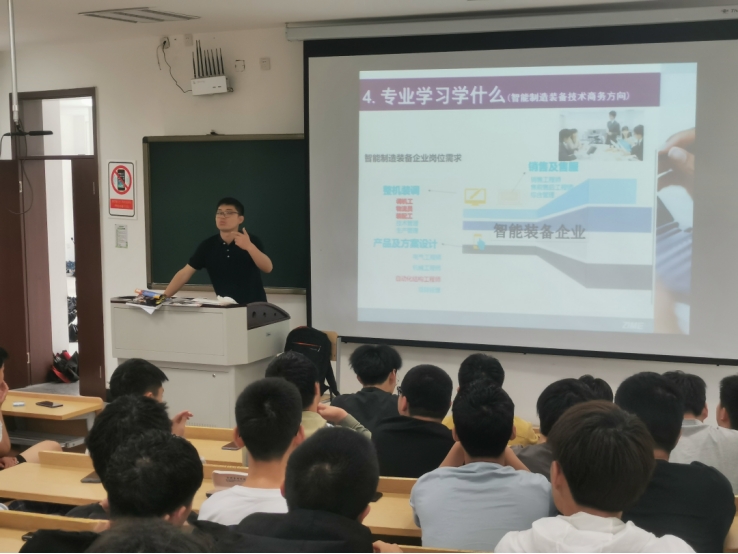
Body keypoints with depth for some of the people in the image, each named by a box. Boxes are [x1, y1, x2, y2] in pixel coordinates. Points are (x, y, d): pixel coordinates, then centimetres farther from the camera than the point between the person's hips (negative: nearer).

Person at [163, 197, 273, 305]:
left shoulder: (252, 241, -6)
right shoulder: (208, 245, 0)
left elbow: (268, 268, -19)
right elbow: (185, 273, 0)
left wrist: (249, 246, -34)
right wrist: (164, 297, -11)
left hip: (254, 306, -2)